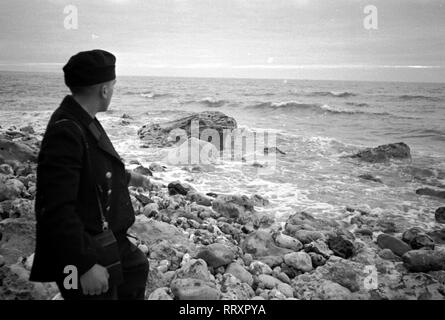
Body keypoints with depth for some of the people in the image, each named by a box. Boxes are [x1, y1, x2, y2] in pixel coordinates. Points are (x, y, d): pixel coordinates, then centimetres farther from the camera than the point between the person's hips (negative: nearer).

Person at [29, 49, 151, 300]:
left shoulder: (84, 121, 3)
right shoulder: (65, 132, -28)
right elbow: (57, 209, -32)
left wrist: (128, 178, 25)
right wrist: (86, 266, -31)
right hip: (84, 253, -10)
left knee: (137, 267, 29)